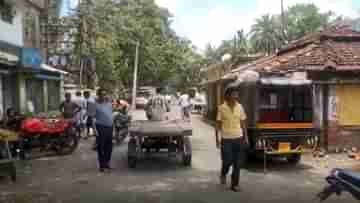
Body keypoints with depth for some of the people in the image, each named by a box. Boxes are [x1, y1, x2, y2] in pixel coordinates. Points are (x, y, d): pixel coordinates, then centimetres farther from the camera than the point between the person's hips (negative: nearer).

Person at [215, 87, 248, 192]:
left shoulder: (240, 107, 4)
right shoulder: (222, 108, -5)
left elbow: (243, 123, 9)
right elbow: (218, 124, -2)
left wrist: (246, 137, 6)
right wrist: (217, 138, -6)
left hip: (238, 138, 3)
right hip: (226, 139, -3)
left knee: (237, 163, 4)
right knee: (227, 161, -2)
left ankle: (235, 184, 17)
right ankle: (223, 174, 31)